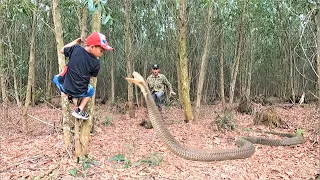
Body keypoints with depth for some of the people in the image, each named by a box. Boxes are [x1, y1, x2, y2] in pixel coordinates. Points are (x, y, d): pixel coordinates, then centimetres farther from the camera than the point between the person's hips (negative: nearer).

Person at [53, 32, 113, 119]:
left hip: (65, 87, 2)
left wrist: (75, 42, 16)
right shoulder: (96, 63, -13)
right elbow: (91, 76, 0)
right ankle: (79, 110, 17)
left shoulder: (76, 48, -9)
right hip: (79, 93, -1)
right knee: (91, 91, 33)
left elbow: (62, 50, 9)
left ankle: (69, 96, 16)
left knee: (56, 78, 33)